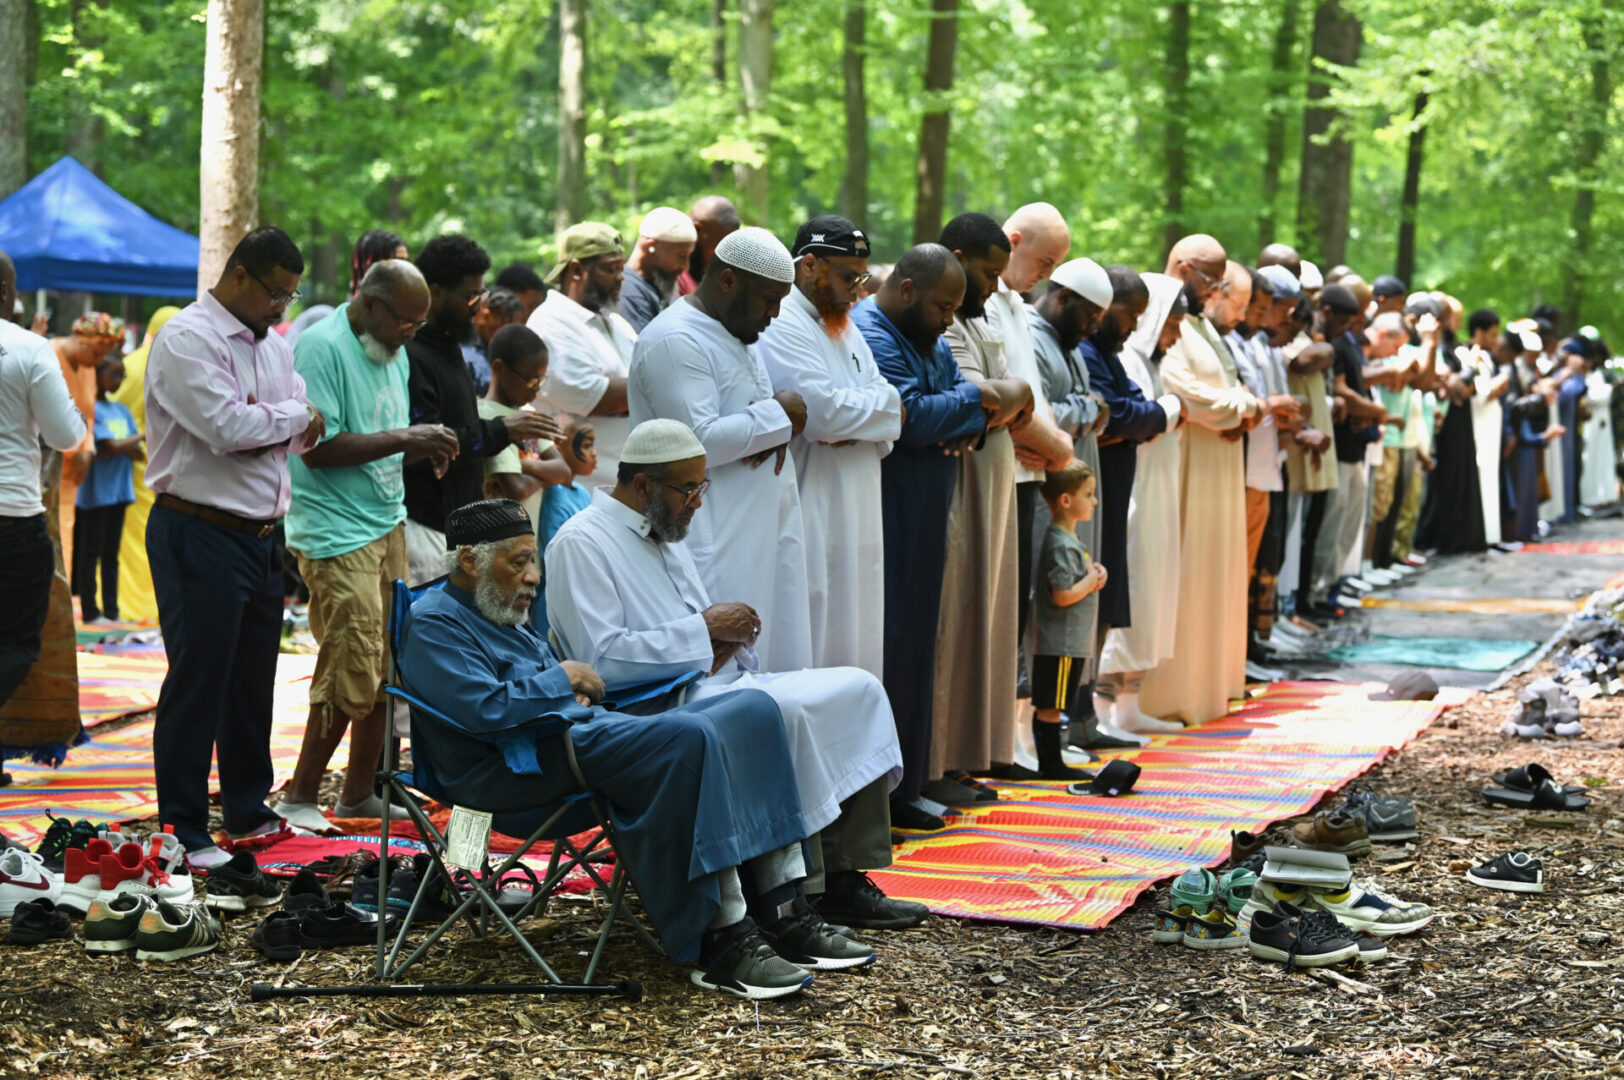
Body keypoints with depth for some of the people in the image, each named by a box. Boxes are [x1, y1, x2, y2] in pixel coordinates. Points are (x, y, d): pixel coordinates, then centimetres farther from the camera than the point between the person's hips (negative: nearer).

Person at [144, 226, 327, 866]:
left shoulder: (273, 345, 15)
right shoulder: (188, 339, -12)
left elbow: (306, 431, 13)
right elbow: (226, 427, -22)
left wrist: (259, 424, -8)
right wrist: (289, 415, -5)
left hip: (262, 533, 8)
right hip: (200, 534, -8)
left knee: (254, 677, 15)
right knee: (198, 681, -4)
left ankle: (248, 807, 28)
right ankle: (183, 831, 2)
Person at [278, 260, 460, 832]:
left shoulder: (392, 352, 15)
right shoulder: (322, 347, -14)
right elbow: (318, 448, -20)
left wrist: (426, 445, 3)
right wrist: (404, 439, -19)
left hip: (387, 525, 9)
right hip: (337, 534, -9)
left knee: (385, 668, 8)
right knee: (352, 674, -10)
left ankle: (360, 793, 18)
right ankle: (299, 796, 2)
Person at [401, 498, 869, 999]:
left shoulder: (499, 617, 28)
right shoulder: (433, 623, -4)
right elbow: (483, 709, -19)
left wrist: (577, 693, 8)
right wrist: (561, 680, -6)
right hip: (525, 768, -11)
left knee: (753, 709, -4)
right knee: (687, 737, -33)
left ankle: (785, 911, -11)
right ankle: (721, 943, -32)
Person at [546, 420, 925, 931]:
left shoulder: (665, 534, 22)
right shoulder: (580, 543, -8)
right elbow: (602, 658, -20)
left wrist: (729, 635, 3)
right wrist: (704, 629, -15)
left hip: (721, 682, 10)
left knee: (858, 689, -6)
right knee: (782, 713, -34)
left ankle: (844, 877, -11)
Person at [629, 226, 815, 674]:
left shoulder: (739, 333, 17)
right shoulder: (674, 342, -15)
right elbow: (698, 442, -24)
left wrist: (778, 431, -1)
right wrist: (777, 416, -12)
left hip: (761, 532, 10)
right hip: (716, 548, -10)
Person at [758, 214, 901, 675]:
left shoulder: (844, 327, 19)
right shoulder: (782, 326, -12)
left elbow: (887, 406, 13)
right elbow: (823, 411, -22)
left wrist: (854, 427, -10)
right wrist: (887, 404, -5)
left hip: (855, 514, 9)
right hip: (811, 514, -9)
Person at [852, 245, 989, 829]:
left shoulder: (928, 338, 17)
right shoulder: (869, 337, -15)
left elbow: (971, 394, 14)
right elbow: (910, 416, -23)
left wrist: (968, 424, -9)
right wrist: (971, 401, -8)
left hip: (922, 524, 10)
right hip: (888, 519, -10)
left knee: (913, 643, 11)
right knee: (888, 646, -8)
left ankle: (904, 783, 16)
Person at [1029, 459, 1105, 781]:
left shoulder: (1072, 541, 15)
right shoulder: (1060, 544, -17)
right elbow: (1063, 595, -22)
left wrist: (1094, 573, 10)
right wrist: (1091, 581, -8)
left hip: (1073, 642, 10)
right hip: (1059, 642, -10)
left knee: (1049, 705, 12)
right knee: (1049, 705, -3)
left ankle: (1051, 763, 15)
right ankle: (1050, 763, 0)